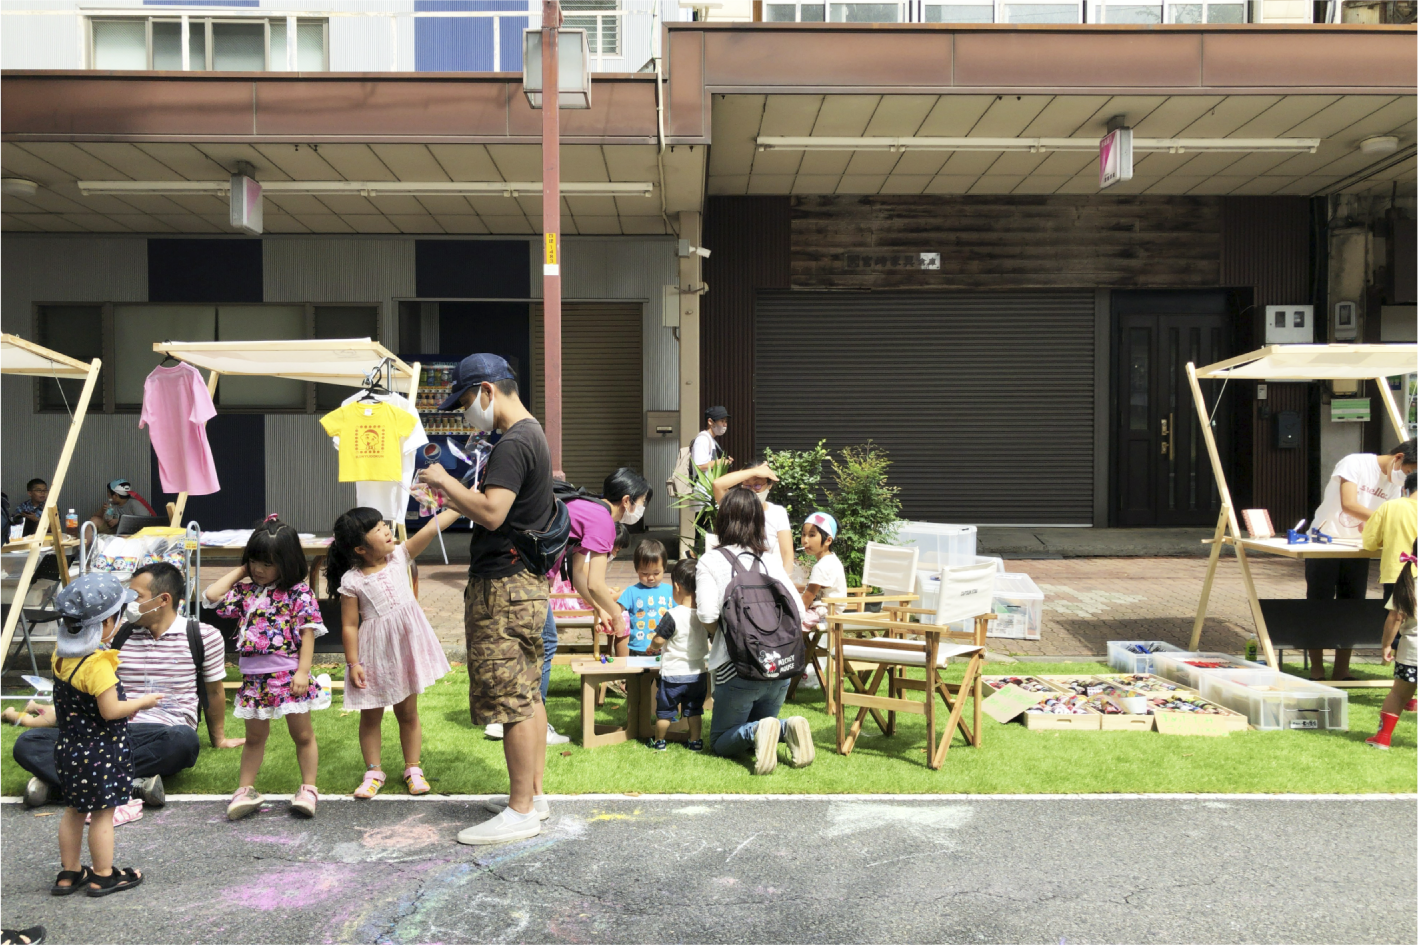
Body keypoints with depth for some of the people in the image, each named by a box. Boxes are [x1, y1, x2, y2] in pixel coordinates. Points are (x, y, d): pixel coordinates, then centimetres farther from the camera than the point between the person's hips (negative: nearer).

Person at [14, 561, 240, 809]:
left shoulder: (204, 636, 4)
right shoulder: (118, 633, 13)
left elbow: (214, 691, 15)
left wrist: (218, 738, 22)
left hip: (163, 736, -3)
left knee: (184, 740, -41)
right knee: (27, 742, -19)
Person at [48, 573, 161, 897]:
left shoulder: (61, 654, 0)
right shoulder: (97, 664, -26)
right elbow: (110, 711, -23)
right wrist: (143, 702, -9)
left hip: (69, 746, 8)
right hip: (99, 751, -8)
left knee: (75, 810, 20)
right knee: (103, 813, 6)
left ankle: (69, 873, 31)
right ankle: (103, 876, 19)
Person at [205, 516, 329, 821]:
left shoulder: (298, 592, -7)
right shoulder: (246, 590, 8)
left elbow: (308, 633, -10)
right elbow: (212, 595, -2)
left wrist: (303, 672, -16)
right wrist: (240, 570, 3)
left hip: (289, 675, -4)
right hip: (254, 678, 5)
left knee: (302, 734, 7)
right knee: (254, 736, 17)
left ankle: (308, 789, 17)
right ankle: (245, 790, 26)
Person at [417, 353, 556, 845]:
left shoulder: (513, 444, -17)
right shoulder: (532, 435, 16)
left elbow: (490, 513, -27)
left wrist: (445, 481, -13)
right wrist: (454, 490, 10)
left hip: (504, 585, -11)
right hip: (526, 581, 11)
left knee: (511, 699, -5)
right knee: (528, 694, 15)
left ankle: (520, 812, 3)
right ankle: (534, 794, 25)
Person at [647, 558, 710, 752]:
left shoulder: (673, 616, -22)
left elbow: (658, 641, -16)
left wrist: (653, 647, 6)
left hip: (673, 673, -4)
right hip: (699, 672, 5)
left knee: (664, 710, 13)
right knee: (694, 710, 19)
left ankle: (659, 741, 26)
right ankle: (696, 741, 23)